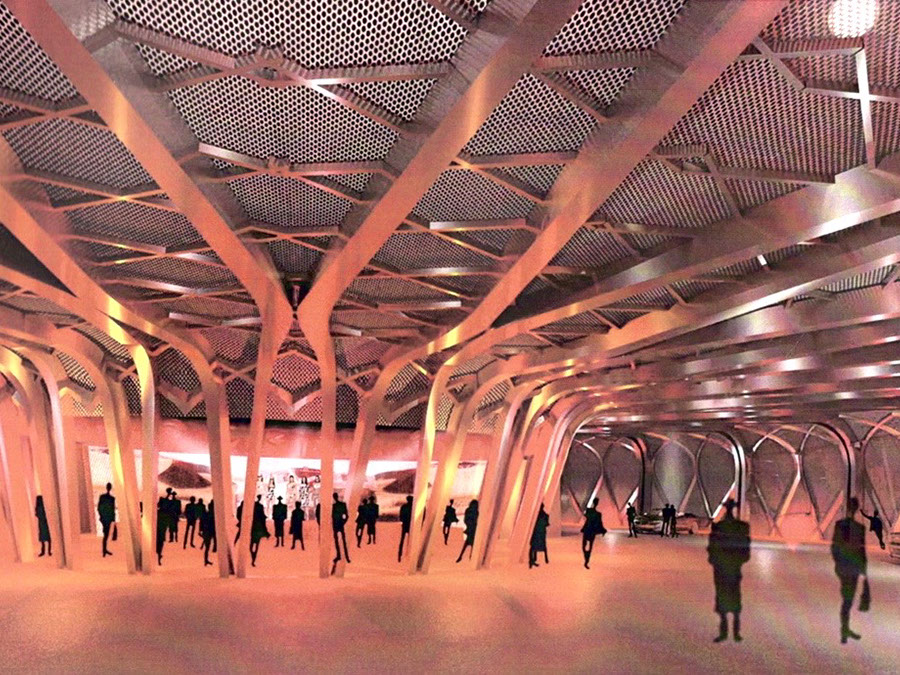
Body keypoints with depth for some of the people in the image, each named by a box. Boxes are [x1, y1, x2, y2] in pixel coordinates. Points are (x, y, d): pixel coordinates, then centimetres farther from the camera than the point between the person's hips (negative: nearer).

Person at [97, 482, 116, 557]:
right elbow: (113, 510, -11)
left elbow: (98, 508, 4)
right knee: (106, 534, 1)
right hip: (108, 518, -5)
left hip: (102, 518, 5)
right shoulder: (112, 498, -14)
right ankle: (104, 550, 2)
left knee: (105, 533, 19)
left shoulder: (101, 496, -1)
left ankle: (105, 549, 24)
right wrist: (113, 520, -3)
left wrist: (100, 515, 16)